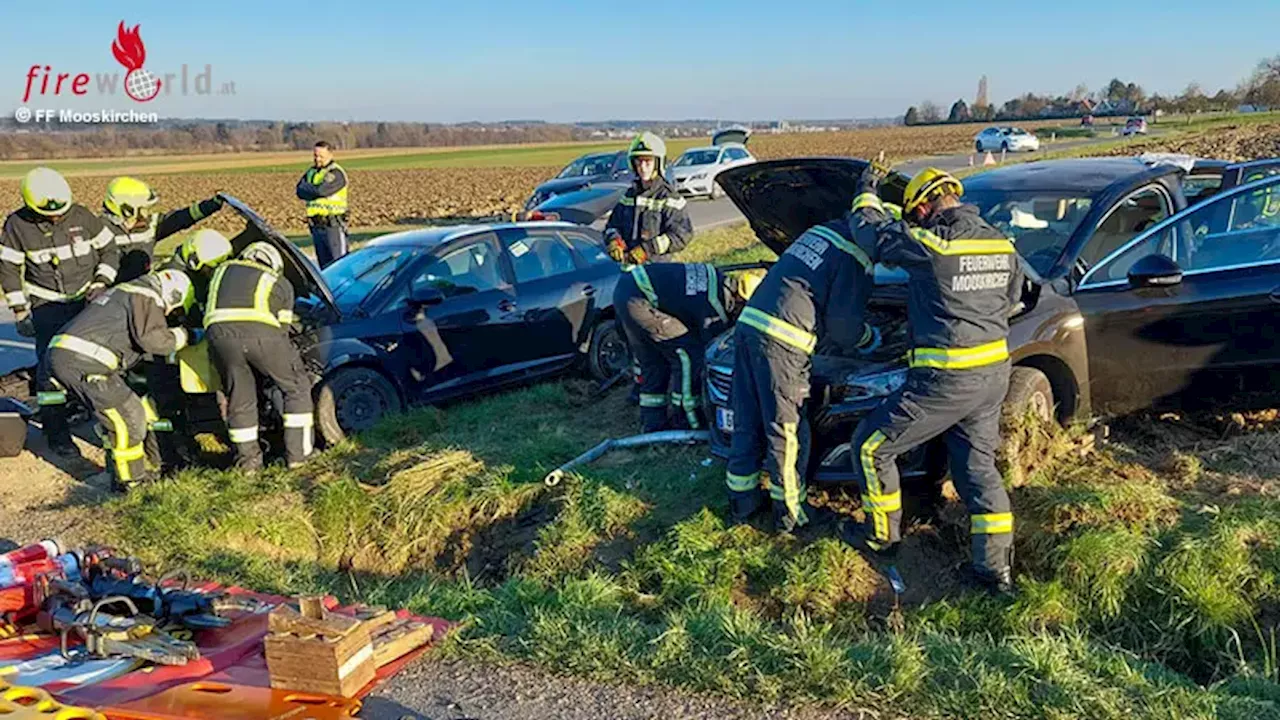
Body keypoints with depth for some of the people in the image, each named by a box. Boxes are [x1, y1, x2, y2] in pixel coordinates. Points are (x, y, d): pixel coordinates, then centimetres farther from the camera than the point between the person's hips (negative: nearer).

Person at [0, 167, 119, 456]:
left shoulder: (81, 216, -7)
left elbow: (109, 249, 4)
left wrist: (101, 282, -9)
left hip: (88, 301, 2)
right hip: (47, 306, -2)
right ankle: (56, 430, -2)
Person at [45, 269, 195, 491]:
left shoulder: (124, 292, 28)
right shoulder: (147, 297, -3)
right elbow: (151, 338, -17)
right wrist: (180, 336, 0)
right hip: (82, 361, -10)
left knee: (116, 413, 21)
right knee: (128, 416, -3)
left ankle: (120, 471, 30)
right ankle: (129, 480, 7)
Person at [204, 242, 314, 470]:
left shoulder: (224, 269, 35)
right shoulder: (281, 284, 27)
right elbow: (282, 327, 25)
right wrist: (272, 362, 37)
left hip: (220, 333, 3)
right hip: (260, 333, -2)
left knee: (239, 398, 20)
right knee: (297, 386, 17)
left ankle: (248, 459, 24)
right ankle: (297, 453, 17)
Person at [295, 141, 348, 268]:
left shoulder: (336, 173, -7)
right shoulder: (311, 172, 17)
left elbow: (321, 190, -19)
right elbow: (300, 192, 6)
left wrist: (306, 187, -1)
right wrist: (313, 190, -10)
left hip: (333, 224, -7)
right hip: (316, 225, 7)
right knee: (324, 264, 11)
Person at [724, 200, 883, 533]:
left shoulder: (820, 231, 21)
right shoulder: (856, 259, -5)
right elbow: (843, 324, -5)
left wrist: (829, 341, 34)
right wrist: (867, 338, 18)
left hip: (748, 322, 9)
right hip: (780, 343, -9)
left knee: (747, 422, 16)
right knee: (787, 431, 4)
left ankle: (741, 499, 28)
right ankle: (788, 511, 16)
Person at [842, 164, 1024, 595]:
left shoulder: (930, 244, -16)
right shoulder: (1003, 245, 7)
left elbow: (873, 231, -1)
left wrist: (867, 191, 18)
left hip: (947, 379, -8)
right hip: (995, 372, 8)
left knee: (871, 445, 8)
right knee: (978, 466, 18)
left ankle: (882, 538, 22)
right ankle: (996, 568, 19)